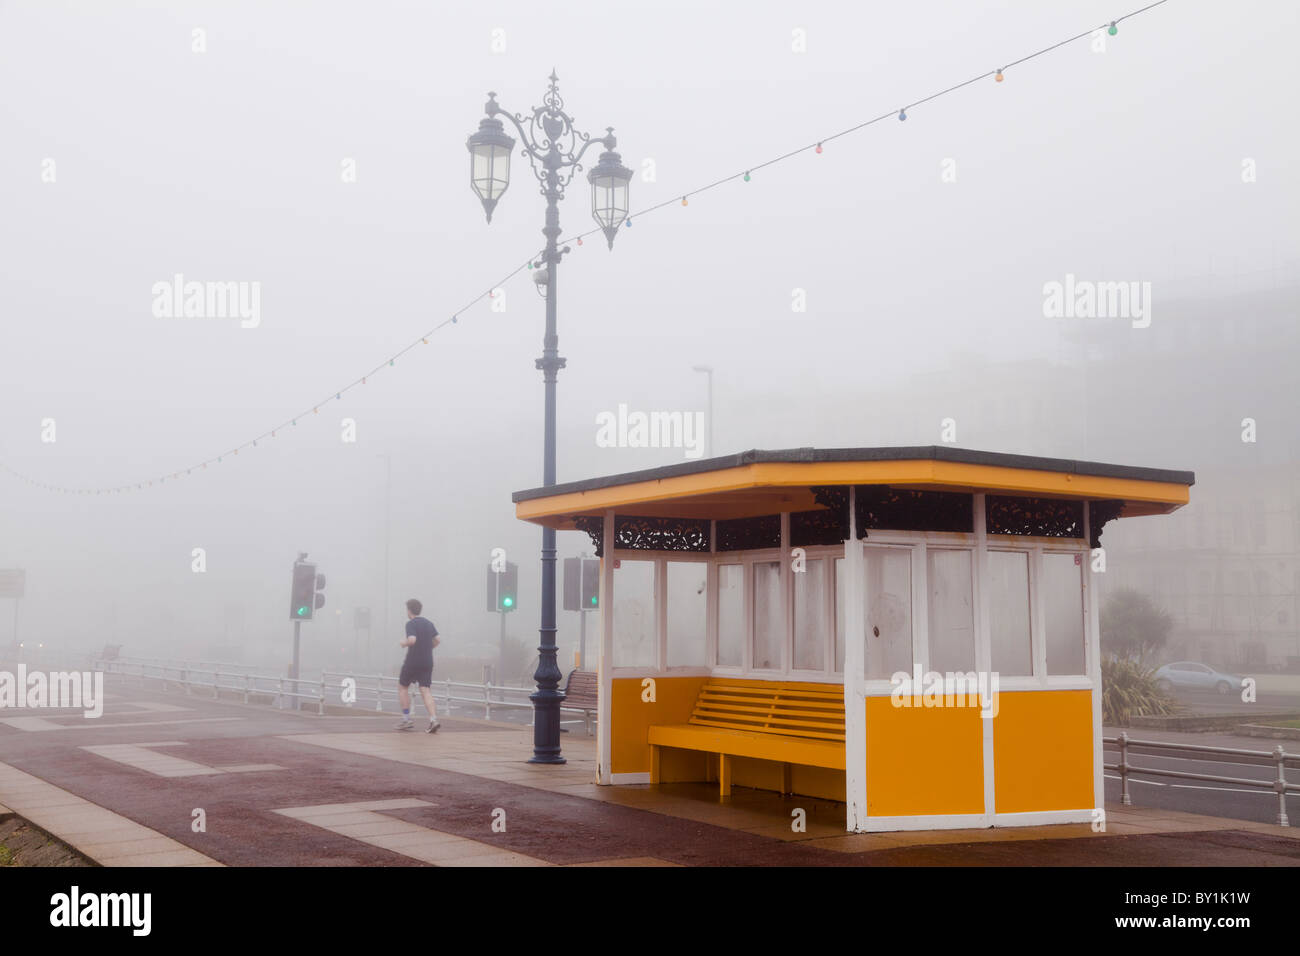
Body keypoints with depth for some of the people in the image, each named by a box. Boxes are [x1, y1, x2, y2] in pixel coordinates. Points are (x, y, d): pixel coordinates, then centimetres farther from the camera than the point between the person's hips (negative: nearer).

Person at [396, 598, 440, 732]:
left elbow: (412, 640, -26)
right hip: (427, 662, 5)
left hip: (412, 662, -5)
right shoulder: (429, 623, 11)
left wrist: (403, 643, -7)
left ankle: (407, 719, 11)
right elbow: (437, 641, 13)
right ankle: (433, 719, -18)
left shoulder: (411, 624, -11)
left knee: (402, 687, 13)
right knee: (425, 690, 0)